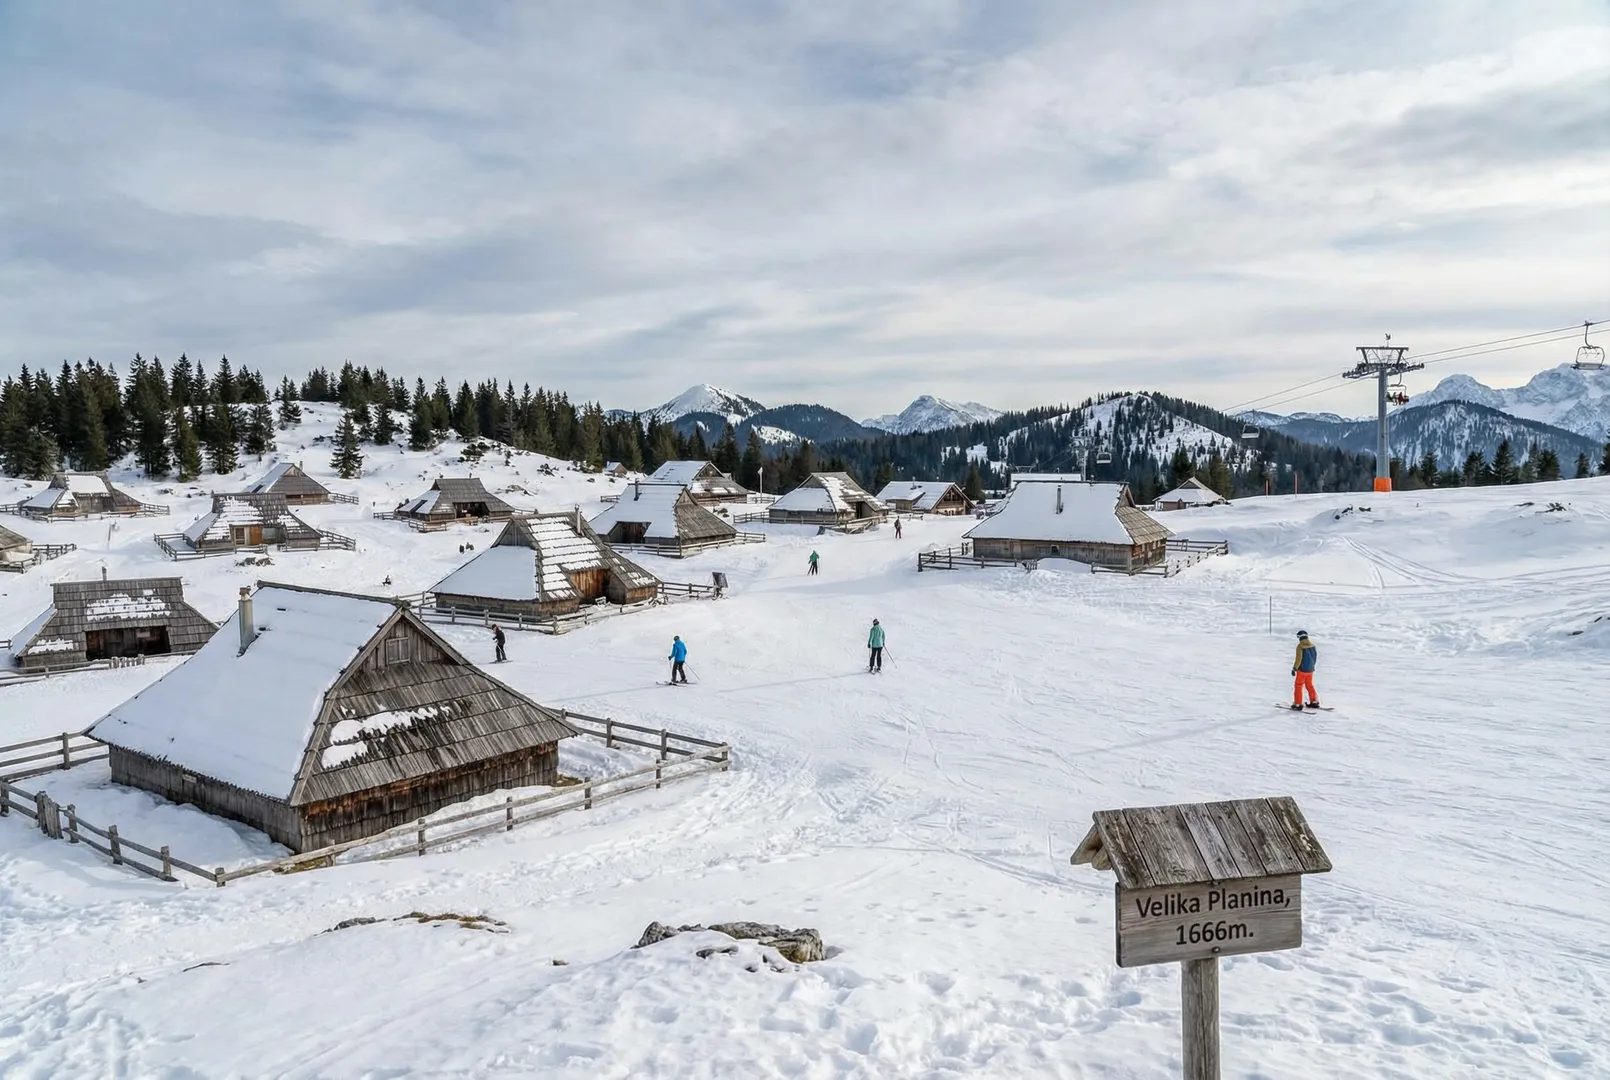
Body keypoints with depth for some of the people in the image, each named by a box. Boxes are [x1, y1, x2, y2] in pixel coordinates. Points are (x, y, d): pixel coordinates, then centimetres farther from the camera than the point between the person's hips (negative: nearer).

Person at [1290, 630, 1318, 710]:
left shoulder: (1300, 646, -17)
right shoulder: (1312, 645, 3)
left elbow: (1298, 659, -19)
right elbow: (1315, 657, 12)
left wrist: (1294, 668, -11)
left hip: (1302, 670, -7)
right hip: (1310, 670, 7)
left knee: (1298, 686, 1)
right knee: (1309, 685, 22)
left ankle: (1298, 704, -1)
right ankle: (1314, 702, 27)